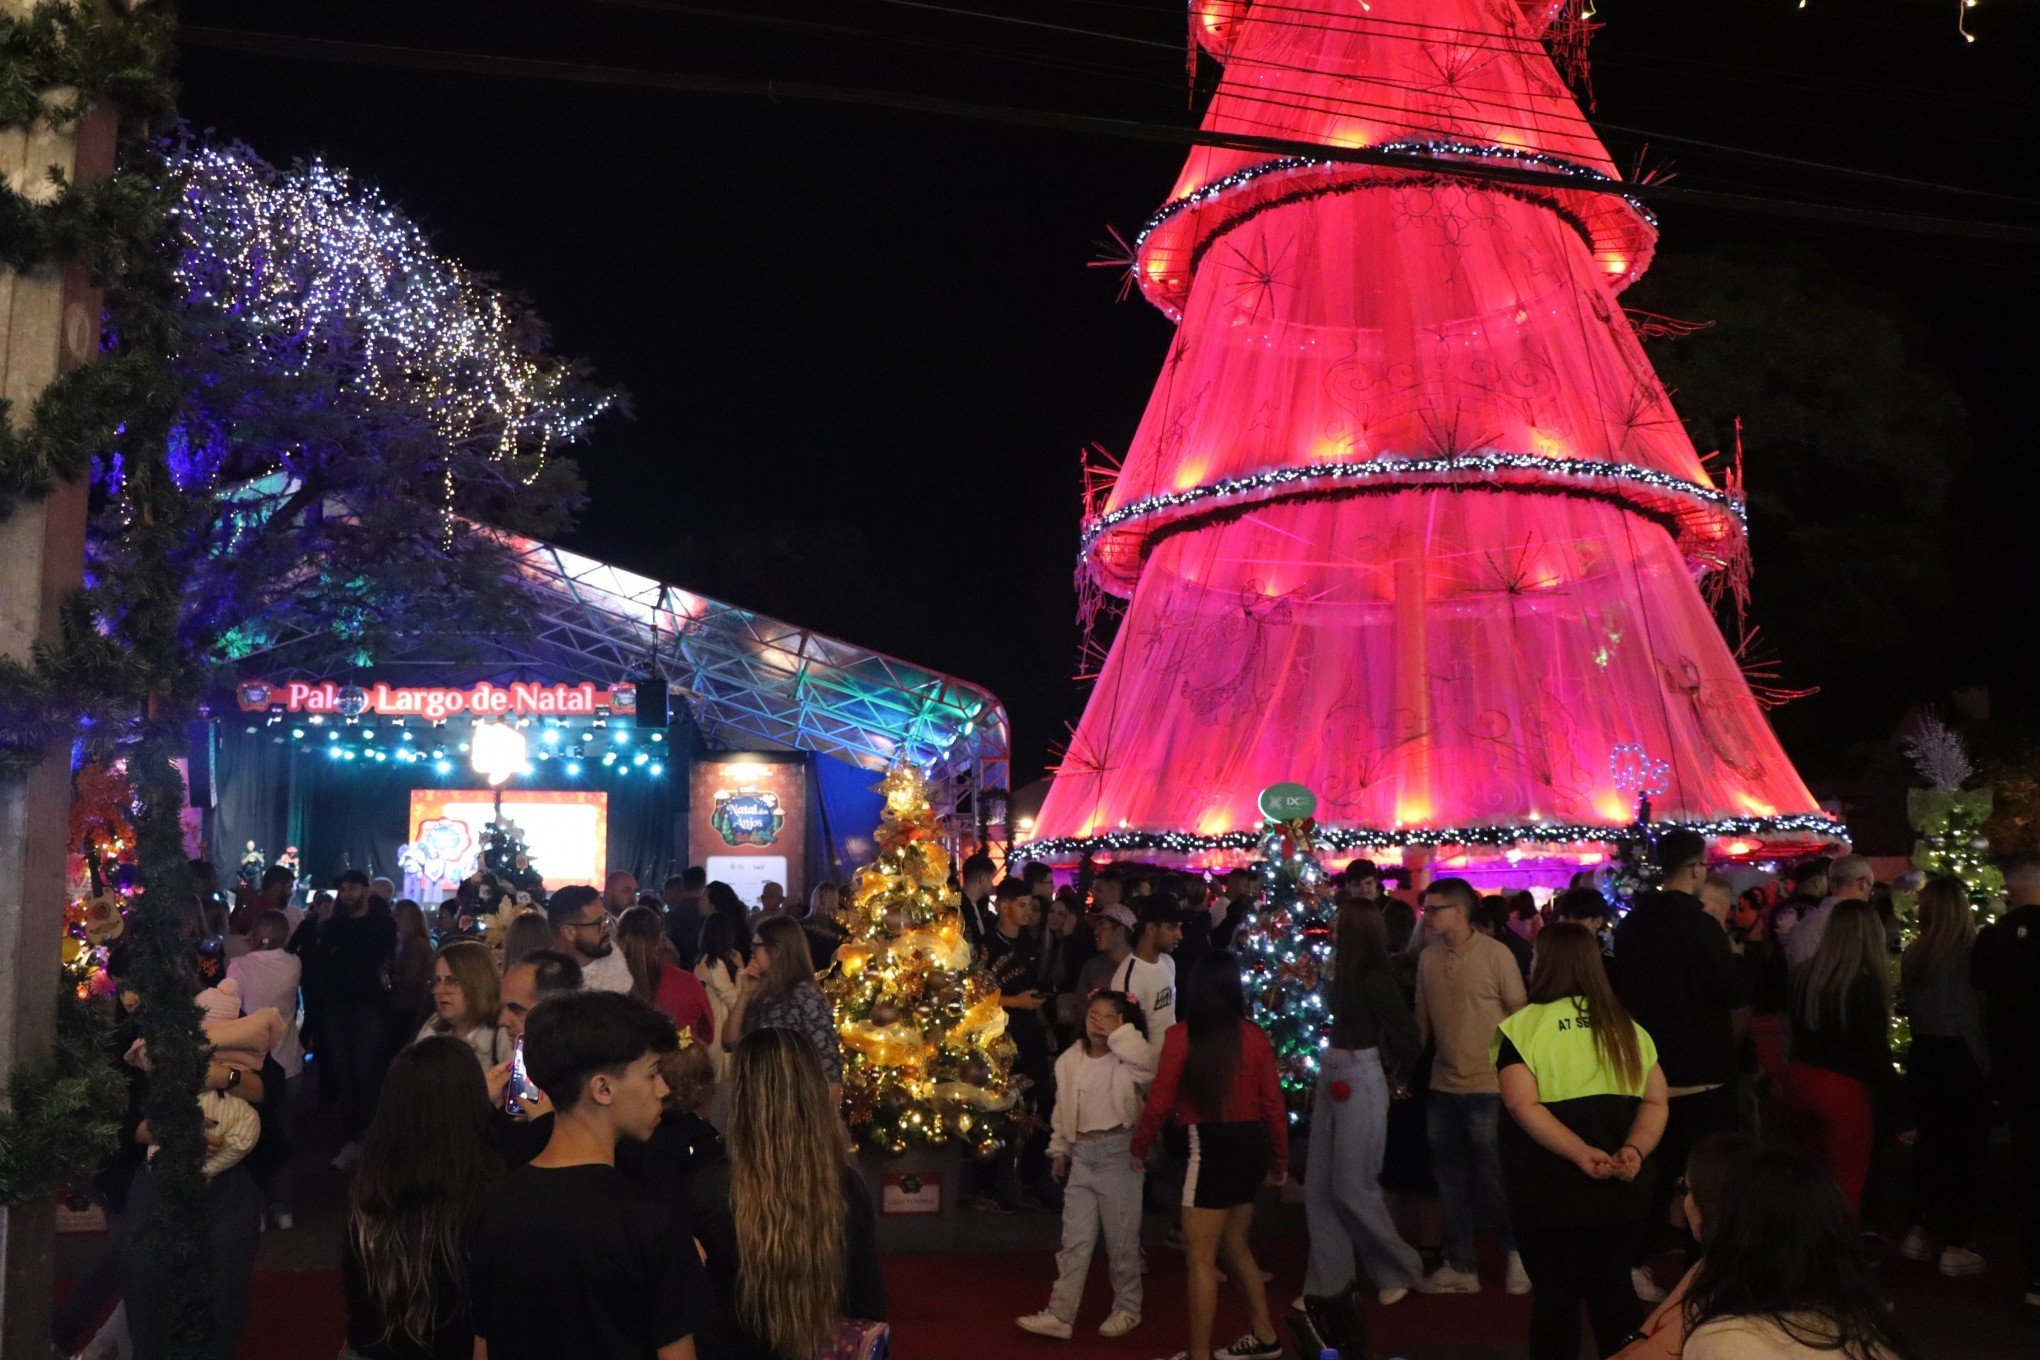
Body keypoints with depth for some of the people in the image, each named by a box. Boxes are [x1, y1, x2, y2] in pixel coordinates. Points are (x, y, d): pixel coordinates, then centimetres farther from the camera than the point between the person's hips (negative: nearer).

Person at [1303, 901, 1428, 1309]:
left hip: (1360, 1082, -9)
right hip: (1332, 1076, 9)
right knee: (1319, 1184, 9)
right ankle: (1328, 1279, 18)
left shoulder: (1374, 980, -18)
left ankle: (1399, 1269, 19)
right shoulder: (1345, 973, 6)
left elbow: (1407, 1035, -12)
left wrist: (1391, 1073, 0)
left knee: (1352, 1186, 0)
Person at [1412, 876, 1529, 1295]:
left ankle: (1516, 1249, 26)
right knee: (1451, 1181, 12)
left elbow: (1520, 1014, -5)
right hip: (1442, 1087, 5)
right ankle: (1460, 1266, 25)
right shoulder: (1428, 958, 3)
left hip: (1486, 1086, -5)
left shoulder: (1496, 955, -10)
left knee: (1490, 1180, 1)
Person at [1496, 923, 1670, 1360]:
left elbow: (1522, 1105, -19)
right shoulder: (1625, 1025, 8)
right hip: (1620, 1189, 4)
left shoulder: (1525, 1024, -8)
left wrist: (1581, 1154, -22)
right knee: (1614, 1288, 17)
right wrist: (1634, 1150, -10)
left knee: (1556, 1297, 6)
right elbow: (1655, 1100, 3)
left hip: (1550, 1190, -4)